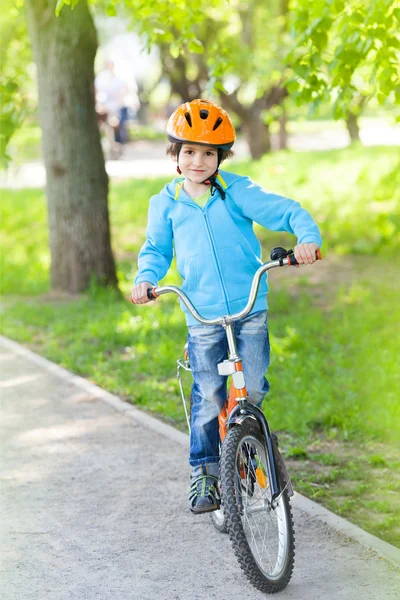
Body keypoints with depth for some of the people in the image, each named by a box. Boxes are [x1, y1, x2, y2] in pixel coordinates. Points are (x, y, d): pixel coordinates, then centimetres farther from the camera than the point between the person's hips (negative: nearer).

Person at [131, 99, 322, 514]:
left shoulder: (237, 192, -2)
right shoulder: (165, 204, 5)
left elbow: (285, 211, -6)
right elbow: (156, 249, 15)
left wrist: (307, 237, -25)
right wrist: (146, 278, -5)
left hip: (251, 310, 0)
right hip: (203, 317, 0)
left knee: (253, 390, -1)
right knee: (208, 400, -2)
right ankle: (204, 475, 12)